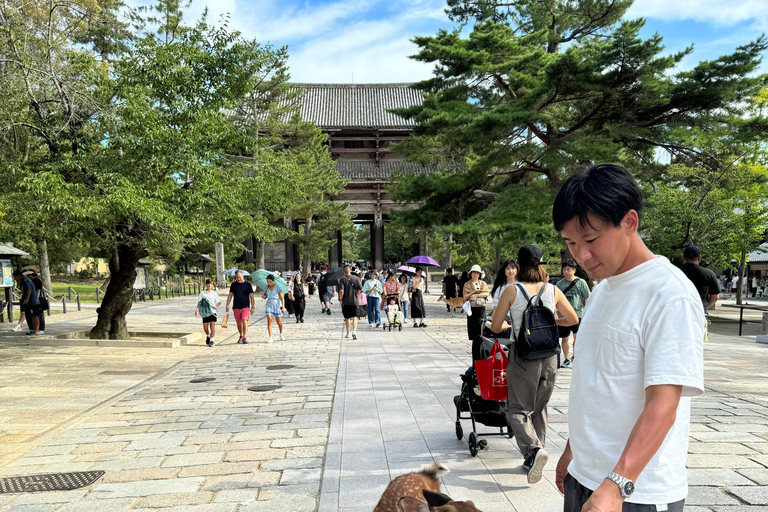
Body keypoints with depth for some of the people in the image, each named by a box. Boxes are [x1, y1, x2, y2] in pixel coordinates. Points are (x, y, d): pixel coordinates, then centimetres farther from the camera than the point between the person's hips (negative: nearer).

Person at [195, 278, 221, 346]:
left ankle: (212, 340, -4)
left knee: (212, 324, -11)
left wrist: (215, 307, -1)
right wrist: (196, 310, -12)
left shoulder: (214, 293, 5)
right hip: (205, 312, 1)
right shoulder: (202, 293, 3)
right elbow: (199, 303, -1)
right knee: (205, 327, 1)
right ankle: (208, 336, 32)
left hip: (212, 311, -1)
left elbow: (219, 302, 15)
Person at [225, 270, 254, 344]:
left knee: (244, 321, -18)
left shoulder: (247, 284, 1)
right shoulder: (233, 284, 7)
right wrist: (227, 306, 7)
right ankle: (241, 336, 30)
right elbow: (230, 295, 13)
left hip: (245, 306, -3)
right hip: (236, 307, 3)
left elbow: (251, 296, 4)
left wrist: (252, 307, 0)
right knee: (239, 323, 11)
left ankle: (245, 338, -15)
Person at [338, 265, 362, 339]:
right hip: (354, 301, 1)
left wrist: (340, 299, -4)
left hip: (345, 301, -1)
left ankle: (348, 333, 22)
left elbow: (341, 291, -15)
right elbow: (361, 289, 2)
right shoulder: (356, 278, 0)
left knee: (347, 318, 13)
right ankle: (354, 331, -20)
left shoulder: (342, 279, -6)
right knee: (354, 317, 1)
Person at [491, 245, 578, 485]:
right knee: (539, 408, 17)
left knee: (518, 409, 8)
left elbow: (495, 327, -3)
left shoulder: (512, 291, -7)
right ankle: (532, 460, 24)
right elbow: (573, 319, 12)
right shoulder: (553, 290, 0)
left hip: (522, 356, -3)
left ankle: (533, 449, -15)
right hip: (548, 356, 3)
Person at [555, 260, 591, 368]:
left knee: (577, 335, -17)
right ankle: (566, 359, 22)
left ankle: (575, 357, -5)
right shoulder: (559, 284, 9)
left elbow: (587, 299, 4)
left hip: (577, 314, -3)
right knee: (564, 338, 9)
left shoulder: (581, 282, 2)